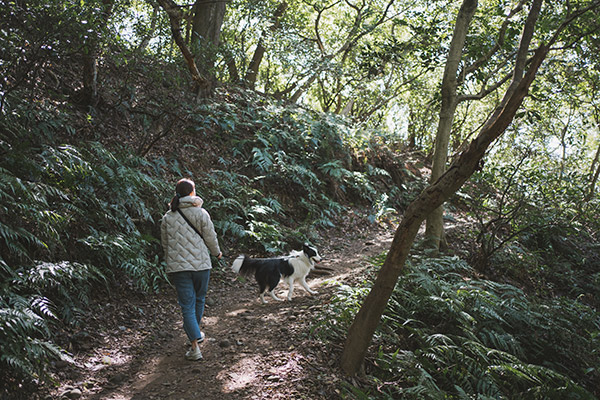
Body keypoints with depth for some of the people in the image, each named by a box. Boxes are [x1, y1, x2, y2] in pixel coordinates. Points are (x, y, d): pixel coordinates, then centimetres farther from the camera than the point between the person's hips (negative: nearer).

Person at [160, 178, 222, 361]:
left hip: (178, 267, 1)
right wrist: (217, 253, 18)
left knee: (187, 305, 0)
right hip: (201, 264, -1)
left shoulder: (167, 217, 4)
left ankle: (195, 346, -9)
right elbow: (210, 237, -1)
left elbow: (165, 244, 10)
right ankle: (195, 333, 38)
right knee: (199, 300, 19)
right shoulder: (201, 213, -5)